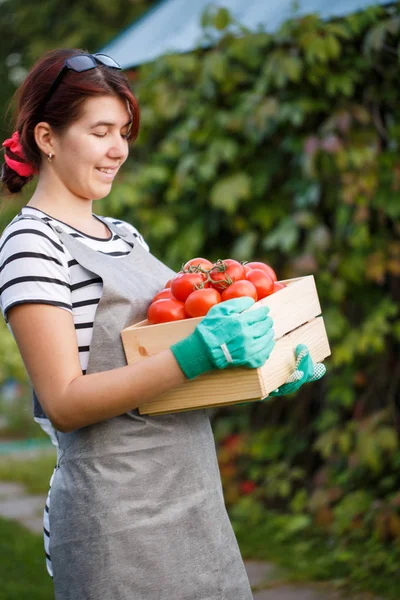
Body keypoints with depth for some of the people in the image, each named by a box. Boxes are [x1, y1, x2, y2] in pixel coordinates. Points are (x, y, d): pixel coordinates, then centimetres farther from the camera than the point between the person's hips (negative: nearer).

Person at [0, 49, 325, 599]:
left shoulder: (127, 235, 15)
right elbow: (65, 404, -18)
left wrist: (264, 368, 1)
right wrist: (194, 355, -28)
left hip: (195, 502, 8)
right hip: (116, 520, -8)